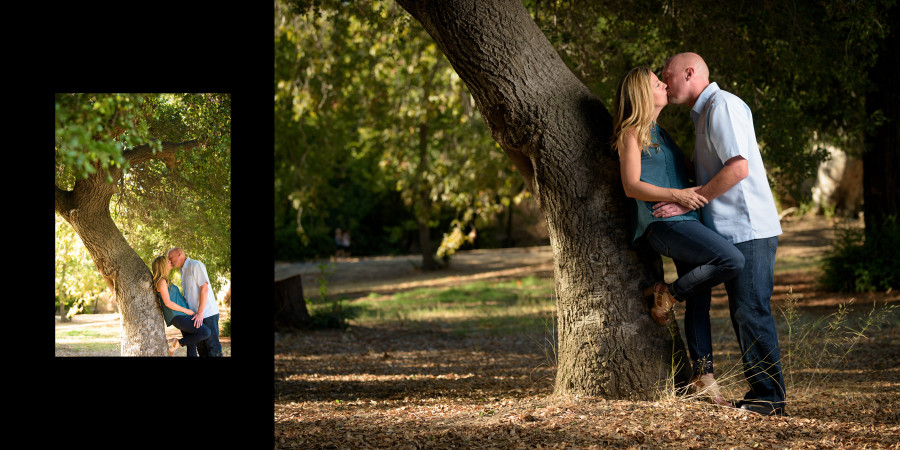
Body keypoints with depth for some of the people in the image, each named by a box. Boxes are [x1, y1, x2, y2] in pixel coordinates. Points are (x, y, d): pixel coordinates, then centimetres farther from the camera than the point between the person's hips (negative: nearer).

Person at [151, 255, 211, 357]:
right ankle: (177, 343, -10)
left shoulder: (166, 281, 20)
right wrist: (186, 310, -10)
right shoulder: (161, 281, -9)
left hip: (182, 316, 10)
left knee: (192, 348, 2)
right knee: (206, 333, -19)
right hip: (177, 317, -10)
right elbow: (167, 303, -16)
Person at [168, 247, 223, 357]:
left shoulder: (196, 265, -9)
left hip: (207, 314, -9)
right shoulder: (183, 271, 19)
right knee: (201, 347, 5)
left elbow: (204, 288, -16)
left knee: (212, 346, -10)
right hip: (197, 315, 9)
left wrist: (200, 313, -20)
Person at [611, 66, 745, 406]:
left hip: (686, 223, 9)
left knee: (699, 302, 5)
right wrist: (675, 195, -21)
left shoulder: (659, 133, 23)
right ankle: (668, 294, -6)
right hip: (662, 224, -9)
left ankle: (703, 376, 8)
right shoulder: (632, 133, -2)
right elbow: (632, 186, -11)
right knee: (732, 260, -23)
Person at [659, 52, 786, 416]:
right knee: (742, 314, 10)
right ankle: (758, 395, 13)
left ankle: (770, 397, -7)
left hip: (749, 230, -10)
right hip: (733, 233, 10)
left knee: (752, 312, -10)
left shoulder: (723, 105, -10)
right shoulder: (704, 115, 21)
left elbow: (738, 168, -20)